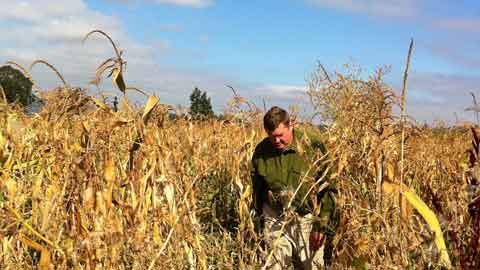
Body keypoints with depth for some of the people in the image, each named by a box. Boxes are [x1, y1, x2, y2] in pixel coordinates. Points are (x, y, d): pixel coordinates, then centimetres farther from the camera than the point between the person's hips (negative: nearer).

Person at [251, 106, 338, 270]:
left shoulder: (313, 147, -12)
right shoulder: (261, 151, -3)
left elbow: (327, 188, -8)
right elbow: (257, 188, 12)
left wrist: (322, 224, -11)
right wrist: (260, 218, 16)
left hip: (308, 219, -2)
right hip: (275, 221, 2)